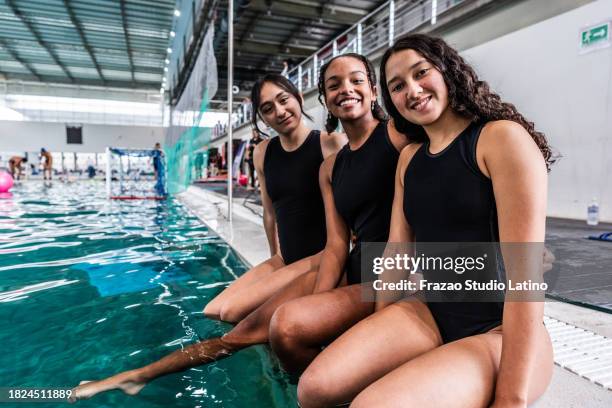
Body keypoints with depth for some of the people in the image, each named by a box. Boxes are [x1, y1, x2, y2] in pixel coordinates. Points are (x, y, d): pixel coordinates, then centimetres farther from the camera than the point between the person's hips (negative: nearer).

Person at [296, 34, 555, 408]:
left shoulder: (503, 137, -11)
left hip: (500, 331, -4)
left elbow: (526, 270, -18)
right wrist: (378, 338, 6)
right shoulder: (409, 157, 10)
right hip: (427, 314, 5)